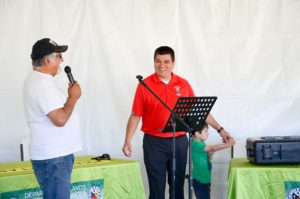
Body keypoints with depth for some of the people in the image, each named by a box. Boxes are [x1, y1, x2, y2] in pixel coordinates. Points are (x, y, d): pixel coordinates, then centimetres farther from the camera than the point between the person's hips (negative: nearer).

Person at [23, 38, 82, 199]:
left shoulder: (38, 79, 13)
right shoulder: (42, 84, -20)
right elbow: (60, 119, -26)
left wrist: (69, 96, 8)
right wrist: (73, 97, -13)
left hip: (55, 153, 10)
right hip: (53, 158, -10)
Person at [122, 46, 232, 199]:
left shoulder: (183, 84, 5)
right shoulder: (144, 85, -3)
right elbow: (135, 116, -2)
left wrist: (219, 129, 11)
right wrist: (127, 141, -10)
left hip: (179, 142, 3)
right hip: (154, 143, -2)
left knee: (178, 186, 10)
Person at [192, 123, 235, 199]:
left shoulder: (200, 143, 9)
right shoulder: (196, 144, -21)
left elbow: (208, 158, 18)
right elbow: (213, 148, -29)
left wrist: (211, 151, -1)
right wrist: (229, 144, -25)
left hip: (205, 178, 10)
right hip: (200, 180, -10)